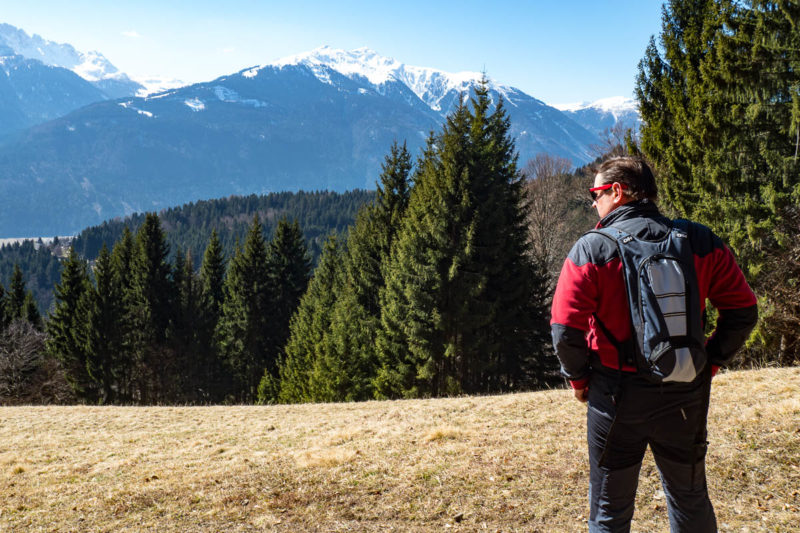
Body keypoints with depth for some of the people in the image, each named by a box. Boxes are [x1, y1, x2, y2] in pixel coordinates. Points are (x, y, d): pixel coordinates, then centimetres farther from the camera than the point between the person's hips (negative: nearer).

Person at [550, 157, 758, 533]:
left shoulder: (591, 249, -12)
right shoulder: (701, 242, -1)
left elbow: (566, 330, -16)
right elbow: (743, 311, 0)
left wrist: (578, 378, 0)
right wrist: (712, 361, 9)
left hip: (617, 398, -3)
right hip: (686, 396, 4)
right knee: (691, 501, 23)